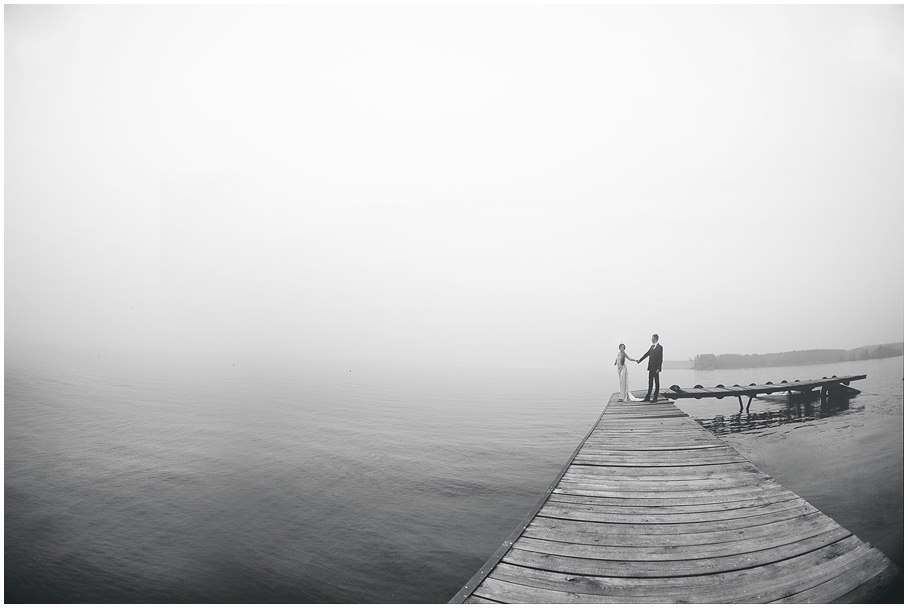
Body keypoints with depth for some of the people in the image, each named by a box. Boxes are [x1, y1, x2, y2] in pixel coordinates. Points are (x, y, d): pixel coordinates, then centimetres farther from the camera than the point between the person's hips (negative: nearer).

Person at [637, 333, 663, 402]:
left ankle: (655, 398, 5)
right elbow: (647, 354, 19)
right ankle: (647, 397, 14)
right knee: (650, 382, 10)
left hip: (656, 368, -8)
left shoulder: (660, 347, -9)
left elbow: (660, 358, -14)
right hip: (651, 368, 8)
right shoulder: (652, 347, 14)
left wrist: (658, 368, -18)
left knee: (656, 382, 0)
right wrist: (639, 360, 17)